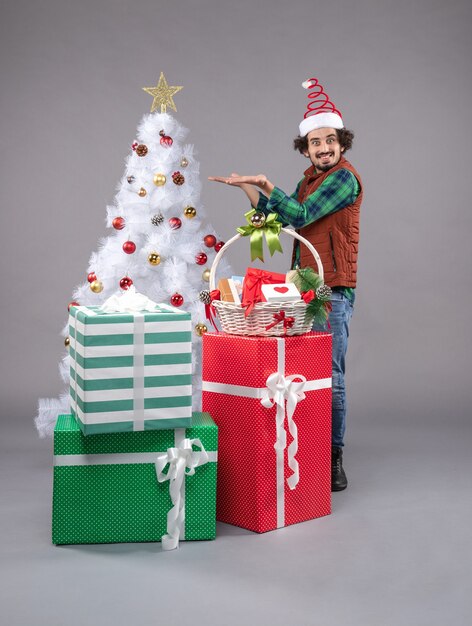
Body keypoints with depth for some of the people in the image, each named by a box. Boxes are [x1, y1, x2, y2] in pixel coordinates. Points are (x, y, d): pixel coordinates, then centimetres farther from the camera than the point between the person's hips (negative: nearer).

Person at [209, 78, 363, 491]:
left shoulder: (345, 177, -10)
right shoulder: (310, 179, 17)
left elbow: (301, 215, -17)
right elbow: (284, 218, 18)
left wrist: (265, 184, -10)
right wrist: (248, 189, 11)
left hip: (333, 290, -8)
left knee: (331, 377, -5)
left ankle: (333, 459, 5)